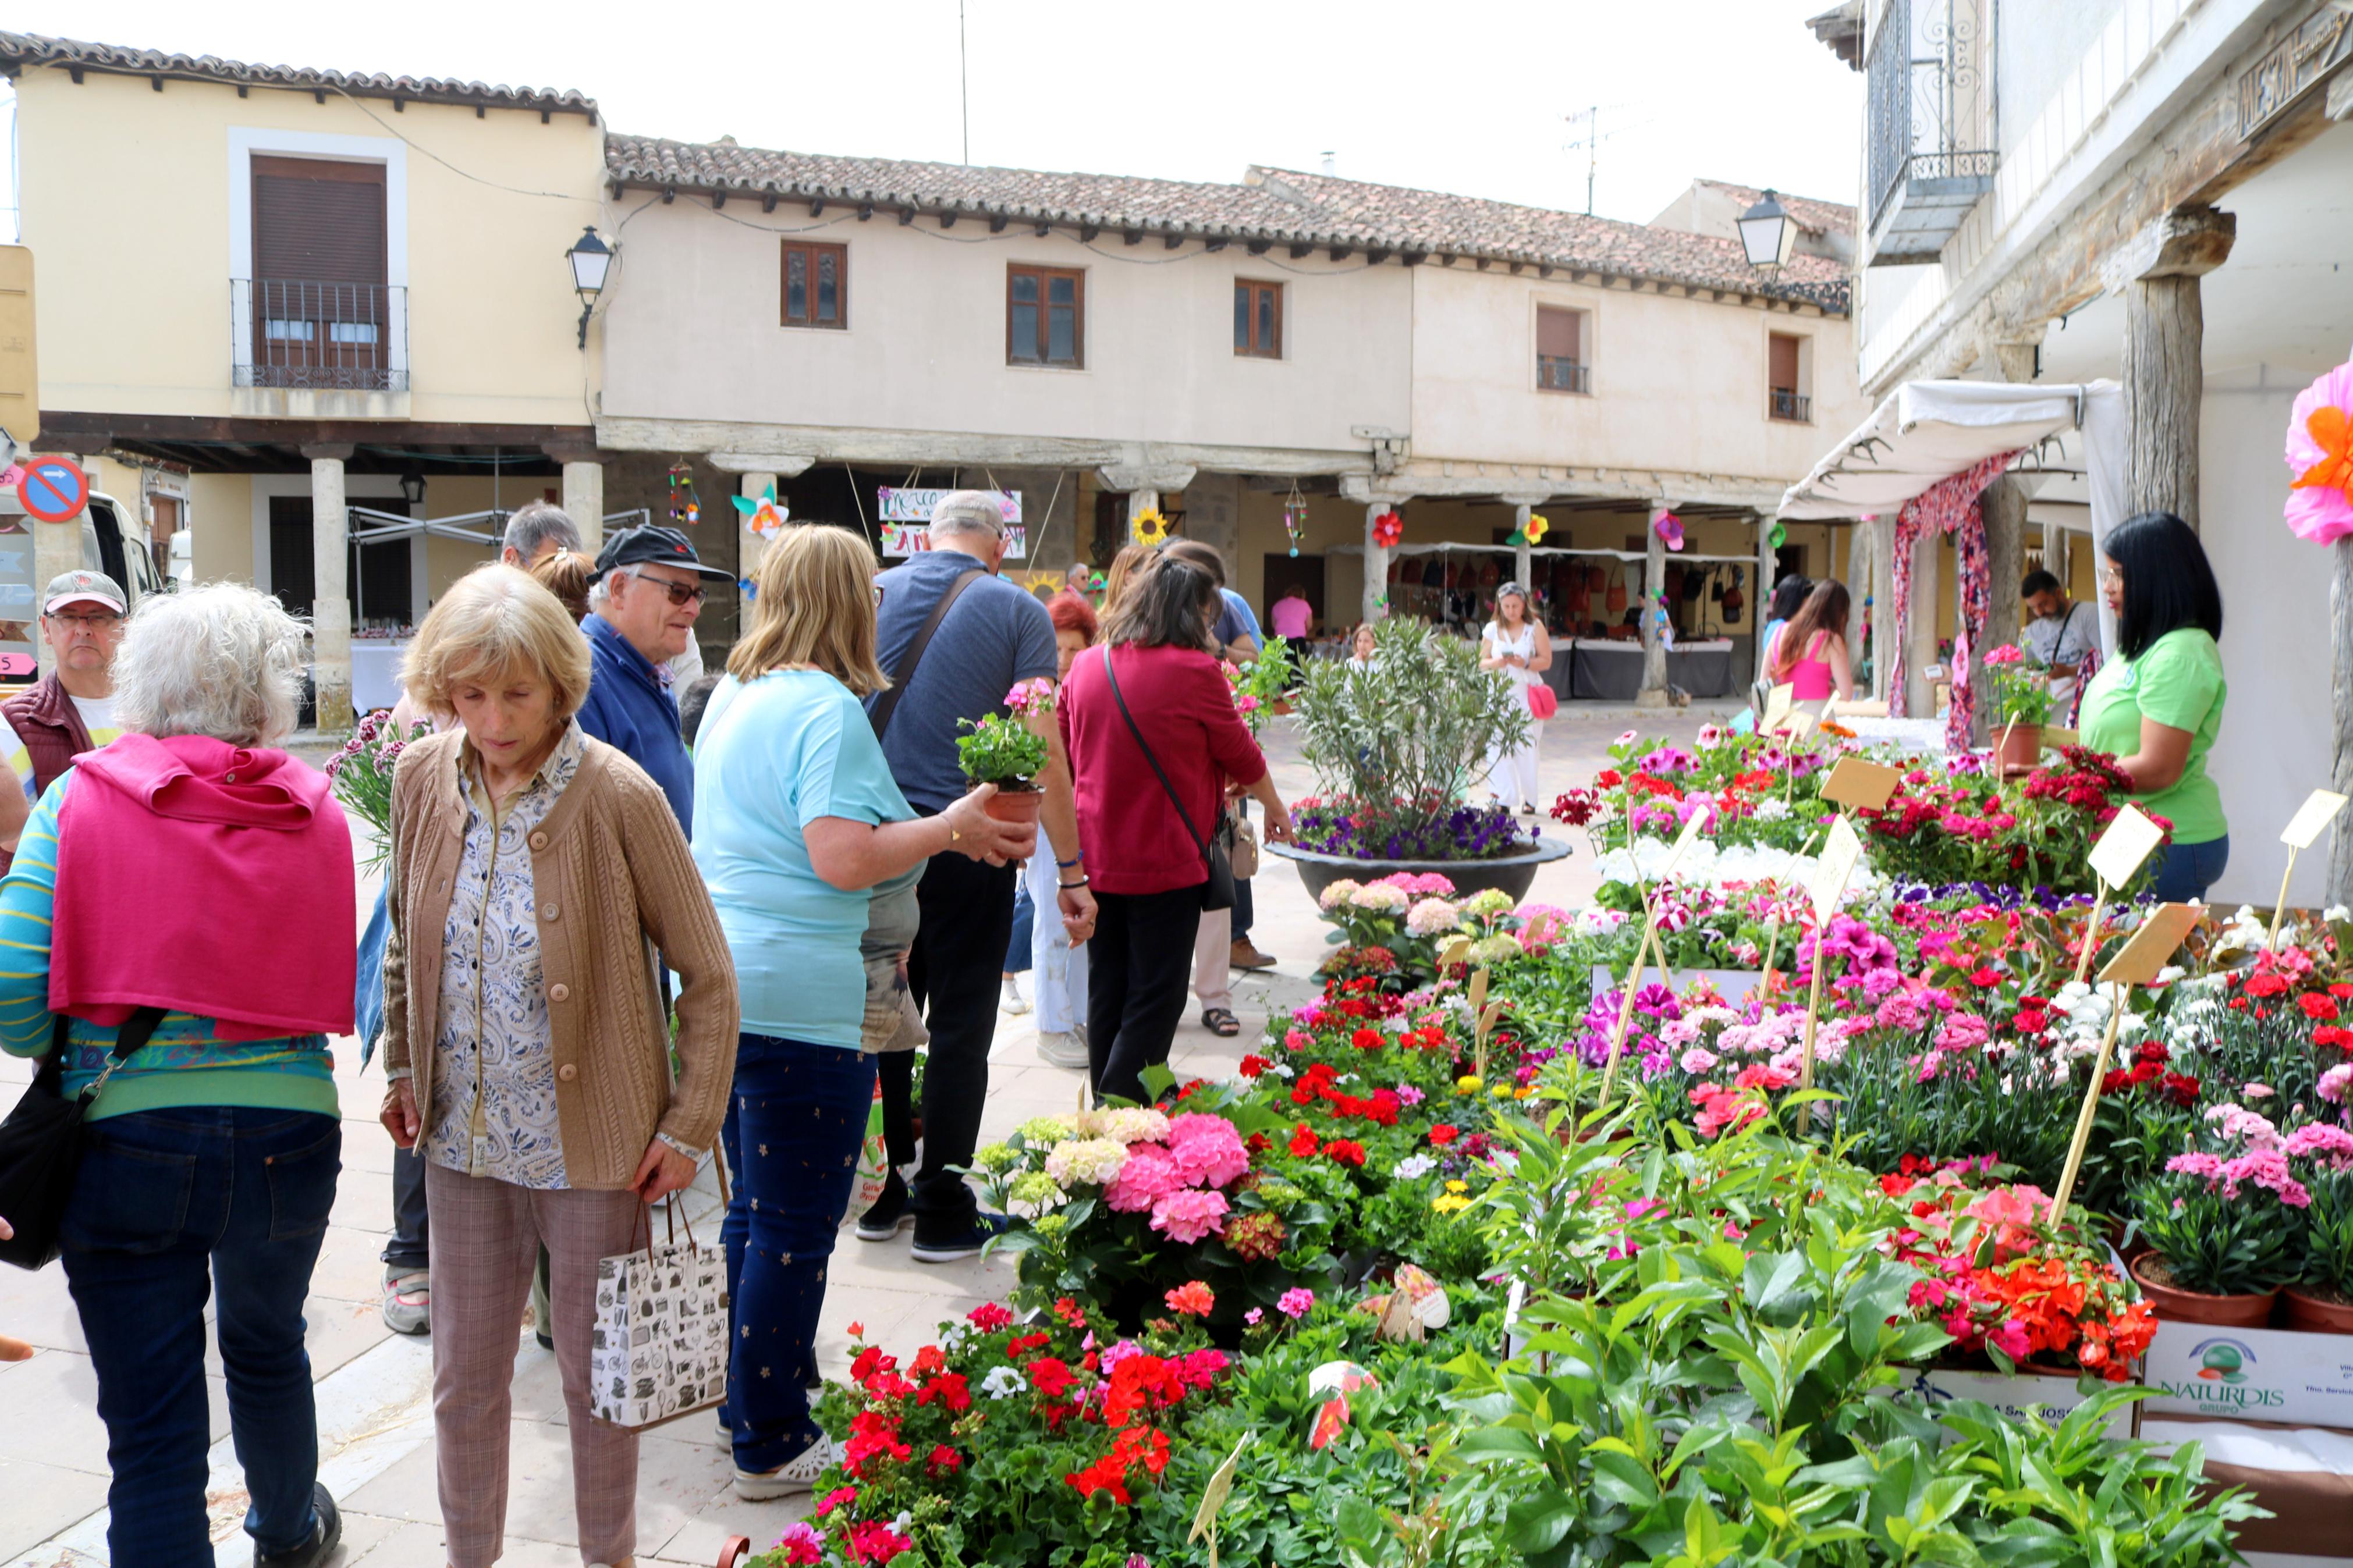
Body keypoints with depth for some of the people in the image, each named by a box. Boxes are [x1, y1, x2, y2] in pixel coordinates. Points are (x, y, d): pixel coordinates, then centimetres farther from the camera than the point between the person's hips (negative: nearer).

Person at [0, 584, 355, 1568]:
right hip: (286, 1133, 3)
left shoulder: (81, 800, -5)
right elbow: (333, 986, 0)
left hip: (129, 1139, -3)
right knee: (268, 1350, 30)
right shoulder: (316, 812, -1)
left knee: (152, 1430, 7)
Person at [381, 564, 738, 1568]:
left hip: (592, 1147, -4)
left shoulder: (619, 797, -17)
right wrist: (402, 1069, 12)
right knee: (463, 1380, 16)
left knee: (594, 1379, 12)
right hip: (463, 1143, 4)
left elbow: (708, 976, -11)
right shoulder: (423, 779, -3)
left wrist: (689, 1127, -12)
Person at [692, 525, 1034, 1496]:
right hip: (800, 1000, -10)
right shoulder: (828, 708, -15)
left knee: (755, 1209, 20)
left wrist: (934, 833, 19)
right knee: (795, 1229, 1)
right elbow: (845, 861, -22)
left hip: (722, 979, 10)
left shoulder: (733, 697, 14)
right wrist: (951, 830, -8)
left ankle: (753, 1401, 33)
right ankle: (771, 1448, 12)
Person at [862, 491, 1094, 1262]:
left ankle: (880, 1192, 24)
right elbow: (1043, 750, -8)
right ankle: (942, 1212, 11)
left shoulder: (875, 594, 5)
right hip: (969, 844, -4)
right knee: (959, 1027, 4)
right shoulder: (1019, 613, -4)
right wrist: (1070, 869, -5)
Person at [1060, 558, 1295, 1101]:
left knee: (1106, 990, 16)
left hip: (1096, 855, 6)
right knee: (1156, 996, 2)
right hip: (1164, 861, -6)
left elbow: (1067, 752, 16)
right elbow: (1241, 755, 0)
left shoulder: (1087, 666, 5)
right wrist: (1275, 809, 17)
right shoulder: (1194, 670, -12)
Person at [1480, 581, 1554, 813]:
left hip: (1527, 692, -2)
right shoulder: (1492, 629, 10)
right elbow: (1482, 663, 12)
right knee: (1497, 745, -8)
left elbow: (1546, 661, 1)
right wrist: (1497, 663, -10)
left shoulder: (1535, 628, 4)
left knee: (1527, 746, -5)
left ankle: (1529, 798, 6)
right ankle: (1502, 797, -3)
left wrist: (1525, 663, -16)